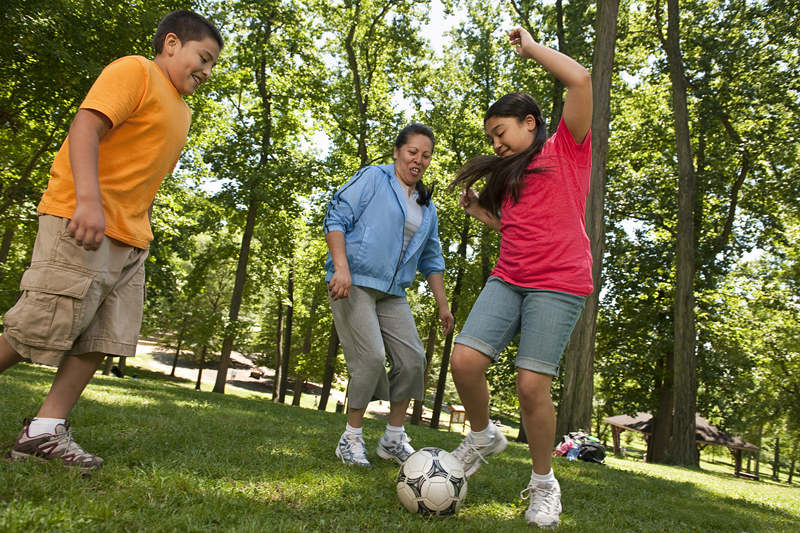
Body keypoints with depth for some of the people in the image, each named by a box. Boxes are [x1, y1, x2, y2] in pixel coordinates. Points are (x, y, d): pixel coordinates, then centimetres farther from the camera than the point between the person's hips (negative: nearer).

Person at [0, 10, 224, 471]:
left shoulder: (181, 112, 23)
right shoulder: (135, 70, -3)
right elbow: (86, 125, -18)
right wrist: (89, 199, -30)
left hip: (130, 238, 9)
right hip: (83, 224, -9)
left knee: (103, 338, 3)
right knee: (43, 327, -7)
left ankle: (46, 431, 8)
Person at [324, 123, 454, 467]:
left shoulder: (427, 207, 18)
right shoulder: (372, 178, 0)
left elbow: (431, 259, 23)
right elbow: (336, 218, -8)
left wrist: (442, 305, 18)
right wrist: (341, 267, -21)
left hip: (391, 292, 7)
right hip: (354, 283, -6)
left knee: (412, 359, -2)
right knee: (371, 357, -15)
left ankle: (394, 438, 13)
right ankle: (351, 438, 3)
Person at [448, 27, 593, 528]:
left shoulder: (567, 149, 5)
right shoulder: (508, 174, 25)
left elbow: (582, 79, -8)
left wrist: (531, 47, 3)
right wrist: (477, 209, 16)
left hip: (558, 285, -6)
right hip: (508, 280, 6)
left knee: (532, 386, -10)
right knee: (465, 360, -12)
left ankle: (543, 484, 13)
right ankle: (483, 436, 17)